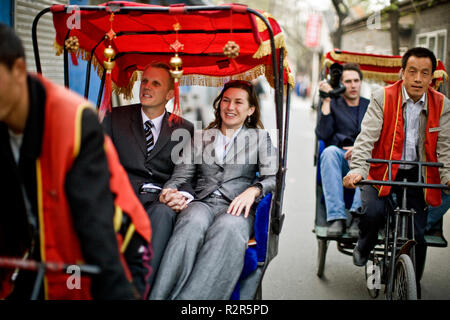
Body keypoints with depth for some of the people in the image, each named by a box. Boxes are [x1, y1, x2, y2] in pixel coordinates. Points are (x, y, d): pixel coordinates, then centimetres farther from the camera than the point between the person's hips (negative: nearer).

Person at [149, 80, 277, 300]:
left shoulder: (259, 138, 20)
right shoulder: (202, 138, 24)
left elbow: (273, 177, 8)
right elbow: (181, 175, 17)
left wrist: (253, 190, -14)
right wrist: (169, 190, -8)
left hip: (236, 207, -1)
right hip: (202, 203, 1)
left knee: (228, 228, -40)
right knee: (193, 223, -37)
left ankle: (188, 297, -52)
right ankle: (160, 295, -52)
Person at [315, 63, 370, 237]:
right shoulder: (333, 105, 17)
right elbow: (322, 134, -1)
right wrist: (326, 101, -4)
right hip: (340, 162, 0)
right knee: (330, 151, -35)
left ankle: (358, 214, -42)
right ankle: (336, 217, -41)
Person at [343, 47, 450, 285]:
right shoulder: (382, 98, -8)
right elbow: (367, 137, -17)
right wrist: (357, 170, -32)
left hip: (416, 176, 2)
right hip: (382, 171, -2)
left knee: (418, 236, -3)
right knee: (372, 212, -28)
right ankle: (364, 248, 8)